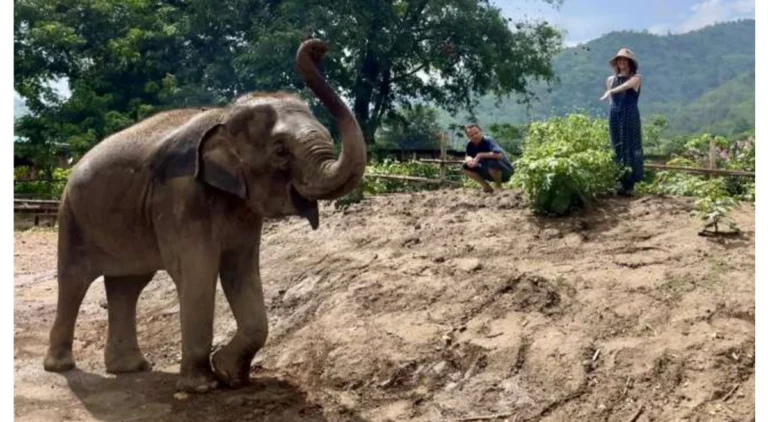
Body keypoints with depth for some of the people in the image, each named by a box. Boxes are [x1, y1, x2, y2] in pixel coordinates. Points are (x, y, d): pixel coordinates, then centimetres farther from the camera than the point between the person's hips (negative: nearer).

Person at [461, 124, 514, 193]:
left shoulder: (488, 140, -24)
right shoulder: (470, 144, -4)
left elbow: (499, 155, -39)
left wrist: (480, 155, -32)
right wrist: (469, 160, -20)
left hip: (505, 171, -7)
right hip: (489, 172, 7)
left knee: (492, 162, -38)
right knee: (465, 167, -5)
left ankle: (498, 187, -11)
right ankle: (487, 187, 4)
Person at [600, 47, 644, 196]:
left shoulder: (636, 78, -2)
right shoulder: (611, 80, 12)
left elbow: (625, 86, -23)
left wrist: (610, 91, -39)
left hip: (630, 117, -4)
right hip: (615, 117, 4)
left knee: (630, 148, -5)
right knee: (617, 149, 4)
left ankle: (629, 185, -3)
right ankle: (619, 183, 6)